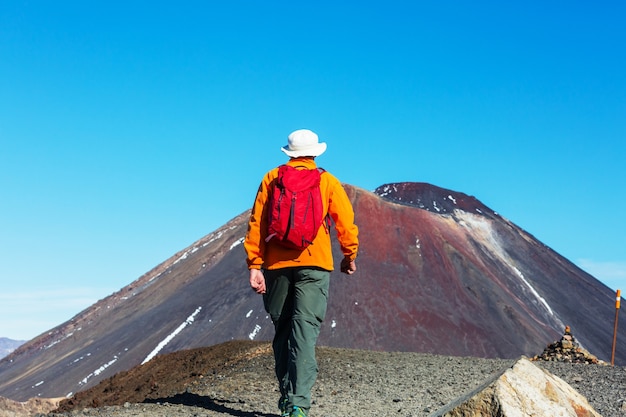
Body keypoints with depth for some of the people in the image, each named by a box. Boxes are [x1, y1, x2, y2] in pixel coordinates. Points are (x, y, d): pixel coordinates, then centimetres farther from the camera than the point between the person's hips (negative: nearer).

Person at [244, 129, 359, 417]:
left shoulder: (271, 179, 9)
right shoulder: (327, 181, 6)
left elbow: (256, 224, 2)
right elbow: (346, 222, 1)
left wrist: (254, 266, 0)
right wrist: (349, 256, 16)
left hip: (277, 264, 2)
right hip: (314, 265, -2)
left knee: (282, 331, 14)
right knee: (305, 331, -6)